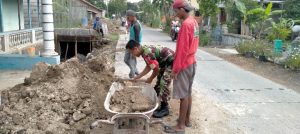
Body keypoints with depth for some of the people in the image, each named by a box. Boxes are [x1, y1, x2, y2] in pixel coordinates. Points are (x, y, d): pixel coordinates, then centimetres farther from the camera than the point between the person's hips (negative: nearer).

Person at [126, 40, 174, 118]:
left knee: (164, 83, -12)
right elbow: (148, 67, 12)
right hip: (165, 62, 11)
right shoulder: (145, 50, 3)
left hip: (171, 61, -11)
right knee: (159, 83, 14)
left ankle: (164, 109, 0)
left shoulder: (147, 53, -28)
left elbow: (156, 69, -23)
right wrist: (138, 77, 14)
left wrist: (150, 79, -5)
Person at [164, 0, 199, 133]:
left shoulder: (186, 24, -20)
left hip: (184, 65, -9)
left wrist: (176, 68, -17)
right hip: (192, 62, 9)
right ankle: (186, 120, 27)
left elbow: (182, 49, -22)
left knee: (183, 95, -3)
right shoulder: (194, 22, 10)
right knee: (188, 93, 16)